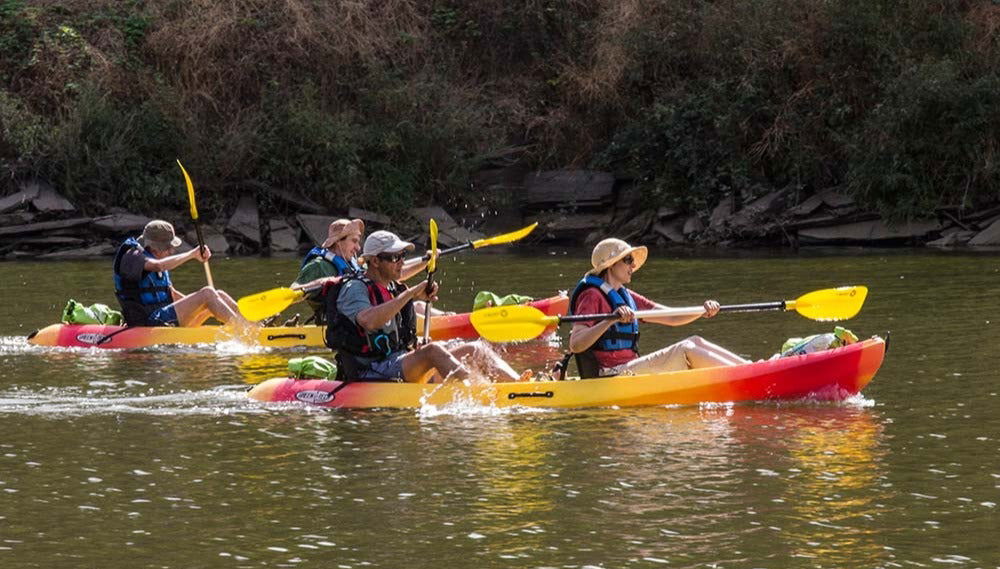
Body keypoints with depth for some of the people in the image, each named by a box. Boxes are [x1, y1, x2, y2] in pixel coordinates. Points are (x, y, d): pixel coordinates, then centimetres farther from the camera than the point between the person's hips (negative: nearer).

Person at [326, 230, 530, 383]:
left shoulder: (394, 290, 20)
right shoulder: (353, 289, -7)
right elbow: (369, 322, -29)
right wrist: (410, 295, -24)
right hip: (370, 375, -9)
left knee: (475, 349, -4)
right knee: (434, 350, -32)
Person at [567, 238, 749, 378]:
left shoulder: (626, 297, 20)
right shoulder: (592, 296, -7)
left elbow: (671, 318, 18)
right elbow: (575, 345, -20)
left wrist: (704, 311, 0)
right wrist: (612, 320, -32)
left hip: (630, 369, 9)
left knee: (695, 342, -2)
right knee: (686, 350, -16)